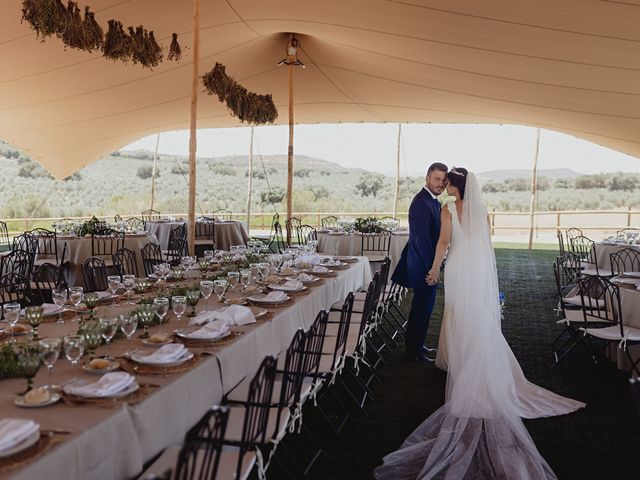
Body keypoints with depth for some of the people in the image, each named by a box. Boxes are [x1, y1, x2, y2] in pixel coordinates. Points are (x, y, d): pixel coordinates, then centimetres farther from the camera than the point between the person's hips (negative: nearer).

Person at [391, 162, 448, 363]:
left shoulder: (434, 201, 11)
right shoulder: (421, 202, -21)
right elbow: (421, 238, -25)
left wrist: (436, 263, 15)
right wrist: (433, 267, -21)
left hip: (429, 263, 10)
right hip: (423, 265, -10)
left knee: (424, 307, 19)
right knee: (422, 307, 1)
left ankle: (417, 345, 33)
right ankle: (413, 352, 14)